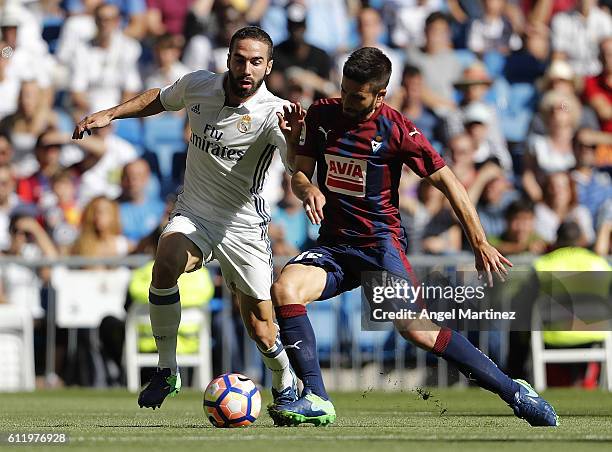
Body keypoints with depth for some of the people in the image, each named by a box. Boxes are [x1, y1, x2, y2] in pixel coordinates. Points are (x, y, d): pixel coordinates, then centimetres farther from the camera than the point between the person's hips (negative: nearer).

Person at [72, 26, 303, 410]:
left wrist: (294, 140, -56)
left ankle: (286, 386, 32)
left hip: (244, 229, -2)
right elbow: (159, 99, 18)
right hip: (193, 215, 2)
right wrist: (109, 114, 10)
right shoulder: (198, 85, -6)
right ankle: (167, 372, -16)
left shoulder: (274, 114, -19)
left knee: (261, 332, -2)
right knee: (166, 264, -31)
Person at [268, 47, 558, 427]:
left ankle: (513, 391, -11)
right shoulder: (322, 115, 3)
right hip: (333, 245, 4)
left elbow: (448, 183, -6)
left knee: (415, 327, -21)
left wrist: (480, 244, -11)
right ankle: (316, 401, -23)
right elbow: (300, 173, 9)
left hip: (381, 242, -4)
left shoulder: (396, 130, -10)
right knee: (284, 290, -24)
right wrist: (308, 189, -17)